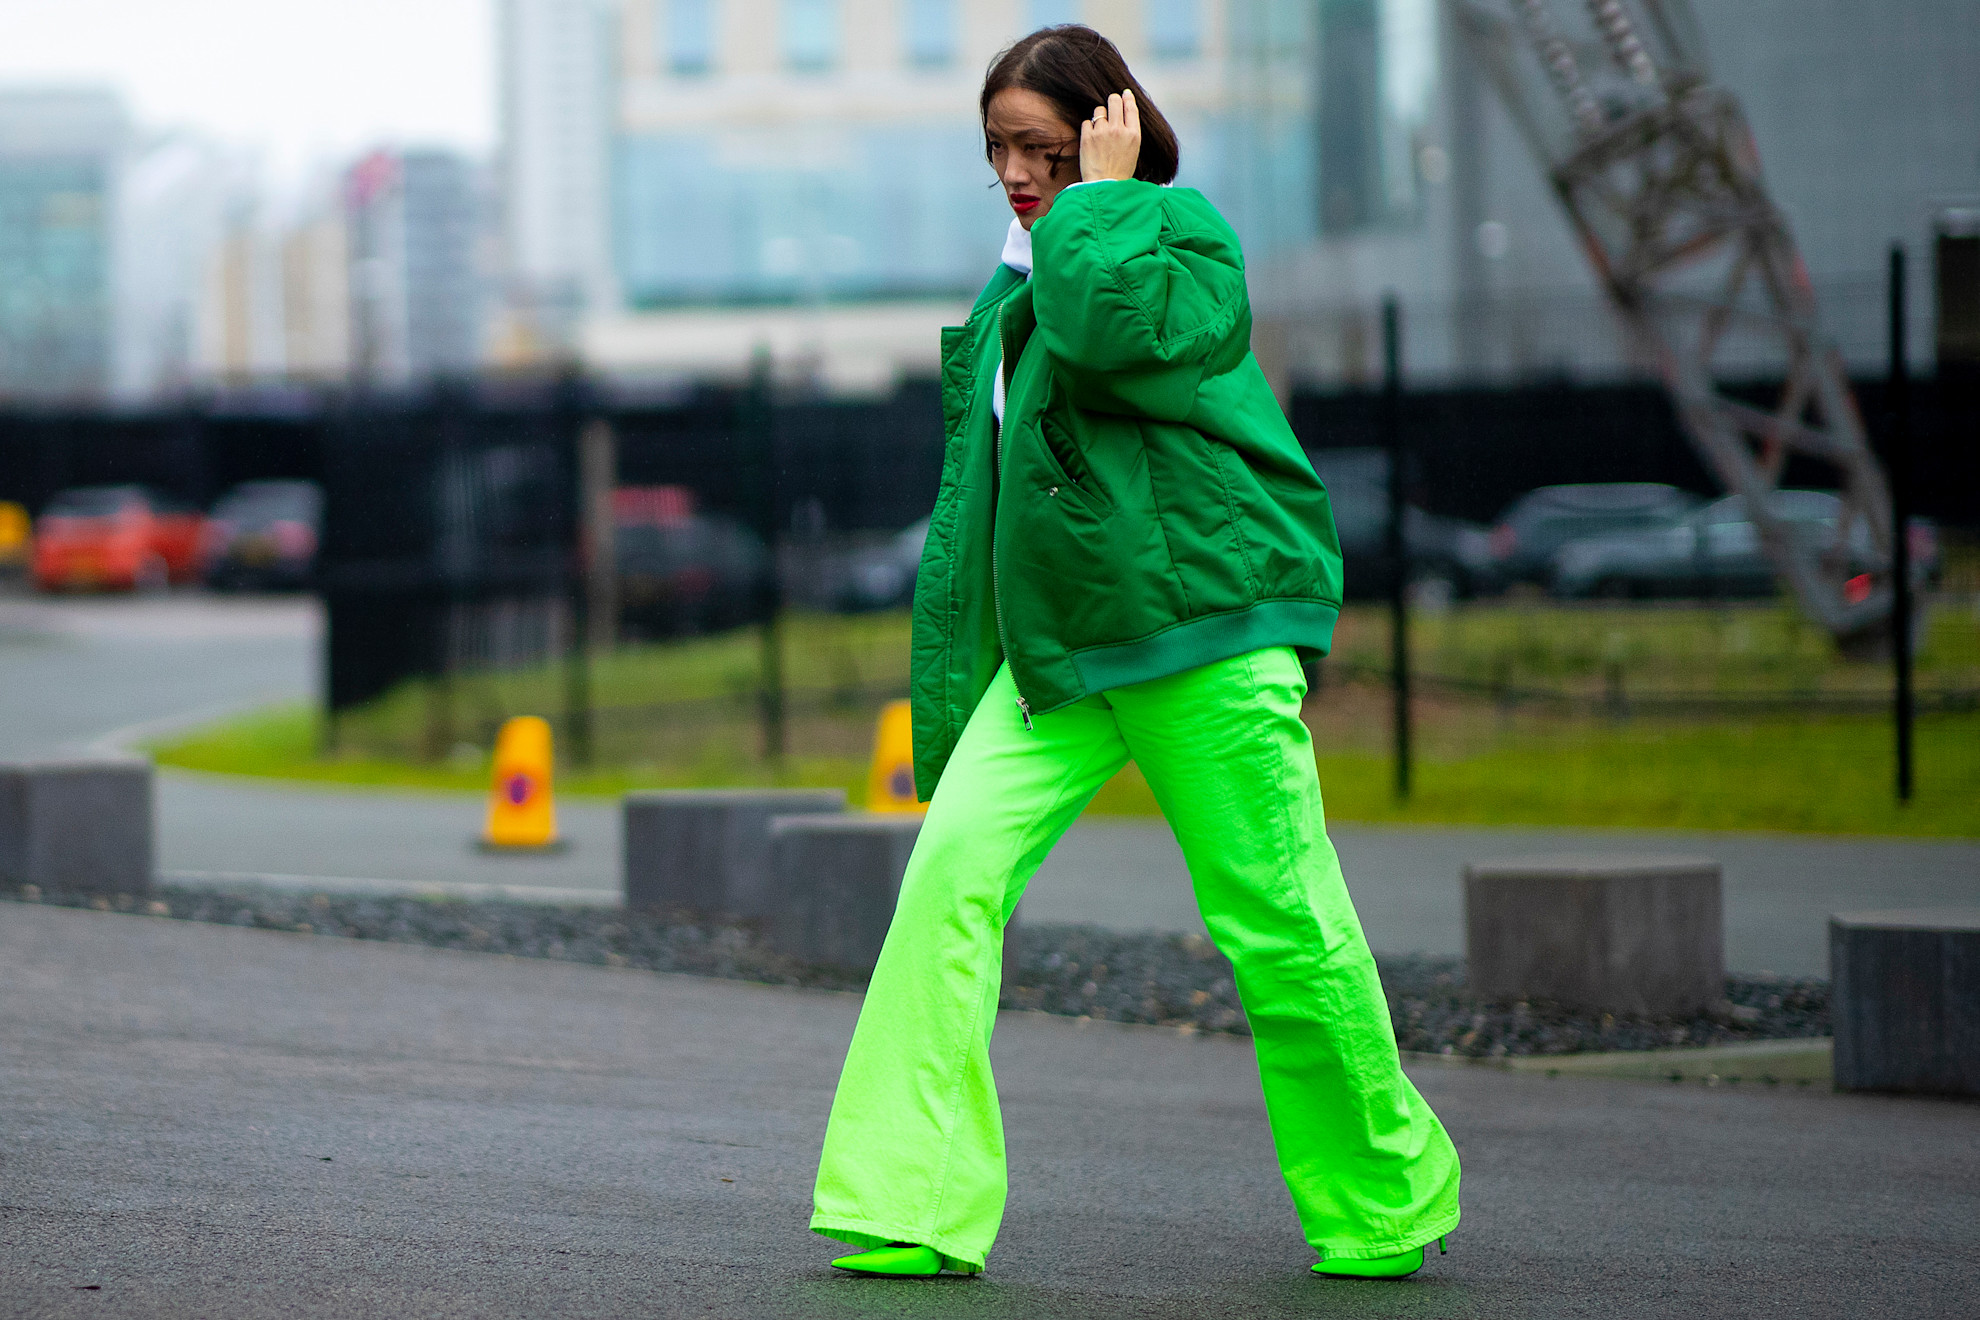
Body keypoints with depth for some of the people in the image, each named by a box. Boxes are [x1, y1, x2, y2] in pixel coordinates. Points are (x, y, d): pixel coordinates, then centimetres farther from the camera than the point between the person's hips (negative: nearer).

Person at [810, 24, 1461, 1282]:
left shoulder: (1183, 232, -3)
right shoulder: (1015, 288, 17)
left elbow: (1110, 330, -28)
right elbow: (975, 493, 21)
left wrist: (1100, 195, -12)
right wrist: (948, 688, 17)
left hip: (1205, 625, -6)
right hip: (1053, 640, 6)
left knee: (1279, 919, -2)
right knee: (954, 865, -13)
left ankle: (1391, 1205, 19)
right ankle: (911, 1206, -15)